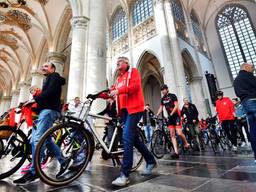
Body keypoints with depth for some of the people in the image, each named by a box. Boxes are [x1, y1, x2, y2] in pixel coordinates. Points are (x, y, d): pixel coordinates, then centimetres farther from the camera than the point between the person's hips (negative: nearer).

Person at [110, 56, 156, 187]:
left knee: (127, 137, -17)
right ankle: (150, 161, 28)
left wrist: (118, 90, -22)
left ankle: (124, 174, -12)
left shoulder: (133, 71, 5)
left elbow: (135, 86, -13)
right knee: (133, 137, 11)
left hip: (134, 108, -8)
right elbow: (112, 91, 16)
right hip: (124, 110, 8)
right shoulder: (118, 78, 26)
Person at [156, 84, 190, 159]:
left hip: (176, 116, -6)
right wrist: (156, 115, -4)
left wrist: (171, 114, -25)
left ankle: (186, 144, 17)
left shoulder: (172, 96, -6)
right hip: (169, 117, 6)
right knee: (172, 135, 0)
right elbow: (161, 108, 11)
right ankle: (176, 152, 0)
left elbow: (176, 106, -14)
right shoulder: (162, 99, 11)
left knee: (179, 133, -13)